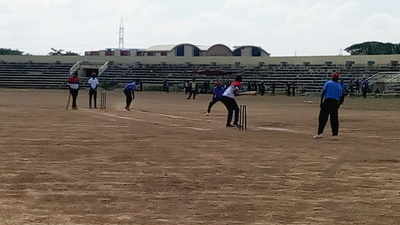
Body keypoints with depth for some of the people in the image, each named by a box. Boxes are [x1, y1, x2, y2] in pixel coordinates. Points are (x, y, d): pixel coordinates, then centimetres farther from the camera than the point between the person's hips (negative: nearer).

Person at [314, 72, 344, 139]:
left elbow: (323, 92, -4)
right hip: (335, 103, 3)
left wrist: (321, 102, -4)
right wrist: (339, 105, 19)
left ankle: (320, 133, -13)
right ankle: (335, 133, 11)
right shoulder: (339, 85, 13)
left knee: (323, 117, -4)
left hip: (327, 101, -3)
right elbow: (341, 96, 10)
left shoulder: (328, 83, 6)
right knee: (334, 118, 10)